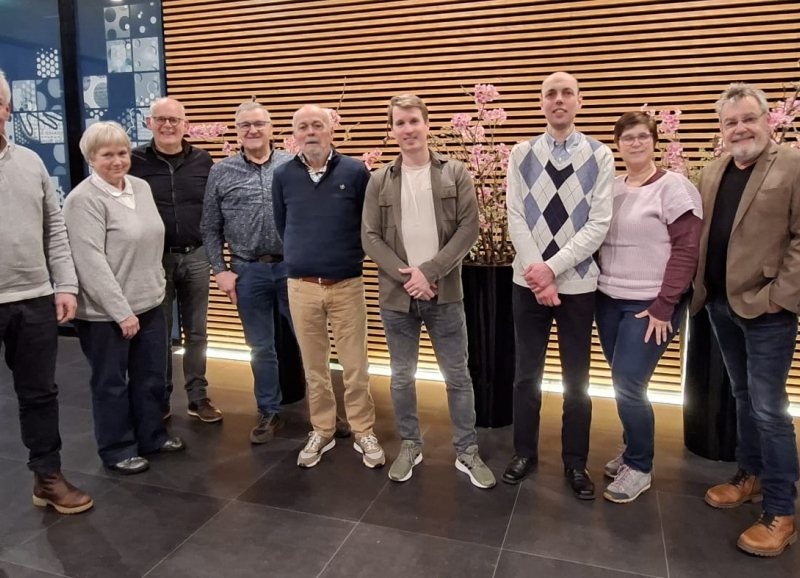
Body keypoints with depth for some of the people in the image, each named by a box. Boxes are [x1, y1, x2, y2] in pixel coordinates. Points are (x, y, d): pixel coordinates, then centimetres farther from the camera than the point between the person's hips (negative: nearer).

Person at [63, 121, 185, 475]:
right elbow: (91, 261, -20)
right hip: (105, 312, -7)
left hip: (149, 303, 7)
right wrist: (121, 311, -20)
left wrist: (157, 288, 16)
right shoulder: (84, 200, -15)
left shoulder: (142, 187, 7)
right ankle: (117, 451, 26)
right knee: (111, 383, 9)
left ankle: (152, 436, 35)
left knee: (152, 376, 17)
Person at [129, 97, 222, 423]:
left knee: (196, 333, 10)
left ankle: (198, 398, 22)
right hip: (154, 259, -2)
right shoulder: (134, 161, -3)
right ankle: (158, 401, 23)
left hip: (196, 257, 2)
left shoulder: (202, 160, 4)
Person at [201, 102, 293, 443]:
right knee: (261, 347, 11)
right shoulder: (221, 172, 3)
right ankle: (269, 413, 26)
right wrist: (220, 270, 1)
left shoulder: (293, 166, 1)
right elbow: (210, 229, 5)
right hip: (248, 272, 1)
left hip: (292, 266, -1)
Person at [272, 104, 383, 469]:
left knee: (355, 365, 5)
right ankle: (321, 431, 27)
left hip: (347, 285, -2)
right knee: (313, 366, 12)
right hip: (301, 287, 2)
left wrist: (352, 255, 7)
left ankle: (363, 432, 22)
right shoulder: (283, 176, 1)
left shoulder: (355, 171, -6)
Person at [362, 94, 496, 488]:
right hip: (396, 296, 1)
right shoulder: (379, 181, 4)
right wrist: (405, 276, -12)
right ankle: (410, 445, 30)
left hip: (444, 295, -1)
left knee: (457, 376, 8)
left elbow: (468, 228, -6)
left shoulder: (455, 174, 0)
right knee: (402, 377, 12)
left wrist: (430, 272, -14)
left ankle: (467, 452, 23)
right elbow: (370, 238, 0)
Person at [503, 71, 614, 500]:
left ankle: (575, 463, 26)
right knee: (526, 373, 10)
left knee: (576, 378, 10)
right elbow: (516, 219, -4)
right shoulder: (522, 154, 2)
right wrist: (537, 274, -13)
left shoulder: (600, 156, -1)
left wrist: (552, 268, -16)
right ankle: (524, 452, 28)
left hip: (577, 283, -1)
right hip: (528, 281, 1)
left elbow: (599, 226, -8)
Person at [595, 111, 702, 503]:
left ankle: (639, 468, 13)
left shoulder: (673, 186, -7)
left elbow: (687, 250, -12)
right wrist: (598, 288, 6)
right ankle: (632, 452, 30)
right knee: (623, 384, 10)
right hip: (608, 300, 5)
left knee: (628, 385, -7)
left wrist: (663, 306, -15)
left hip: (650, 304, -5)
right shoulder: (610, 188, 10)